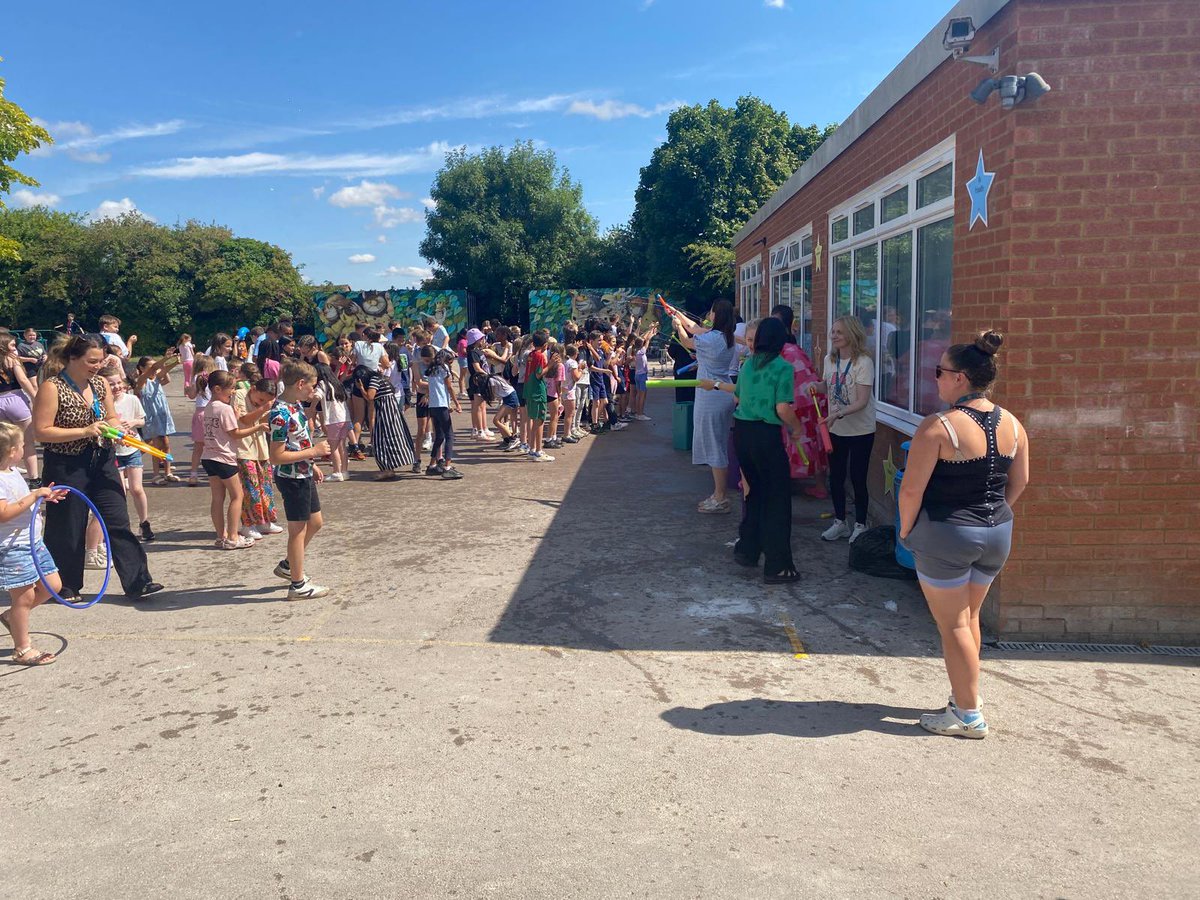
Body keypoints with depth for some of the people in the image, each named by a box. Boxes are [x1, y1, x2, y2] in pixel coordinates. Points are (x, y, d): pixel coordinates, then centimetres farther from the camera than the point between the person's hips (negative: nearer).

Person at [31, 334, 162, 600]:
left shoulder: (100, 384, 5)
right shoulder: (52, 388, -13)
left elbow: (111, 417, 16)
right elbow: (41, 431, -16)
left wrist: (117, 429, -7)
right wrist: (84, 431, -22)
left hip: (101, 462, 5)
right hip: (66, 467, -5)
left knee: (118, 521, 1)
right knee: (67, 529, 7)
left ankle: (137, 582, 3)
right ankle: (66, 587, 25)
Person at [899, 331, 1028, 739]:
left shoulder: (938, 427, -19)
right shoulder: (1012, 424, 0)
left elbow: (912, 489, -18)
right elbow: (1019, 481, 11)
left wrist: (906, 528, -3)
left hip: (945, 536, -7)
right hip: (997, 534, 7)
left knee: (952, 624, 7)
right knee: (969, 617, 22)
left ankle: (969, 716, 15)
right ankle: (965, 696, 33)